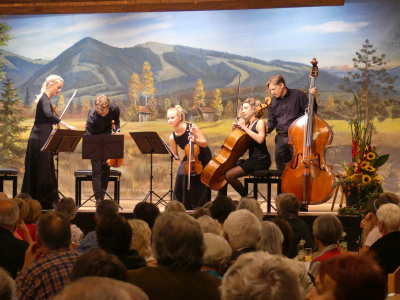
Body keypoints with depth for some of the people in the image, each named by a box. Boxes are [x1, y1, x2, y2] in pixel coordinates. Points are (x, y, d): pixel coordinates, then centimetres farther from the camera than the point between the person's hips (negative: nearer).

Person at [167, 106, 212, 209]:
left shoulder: (191, 128, -22)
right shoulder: (172, 137, -11)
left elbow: (205, 143, -19)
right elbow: (176, 156, 1)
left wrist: (195, 140, -37)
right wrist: (182, 166, -10)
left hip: (203, 157, -3)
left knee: (202, 181, -8)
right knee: (181, 174, -17)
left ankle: (201, 206, 11)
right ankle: (184, 205, -4)